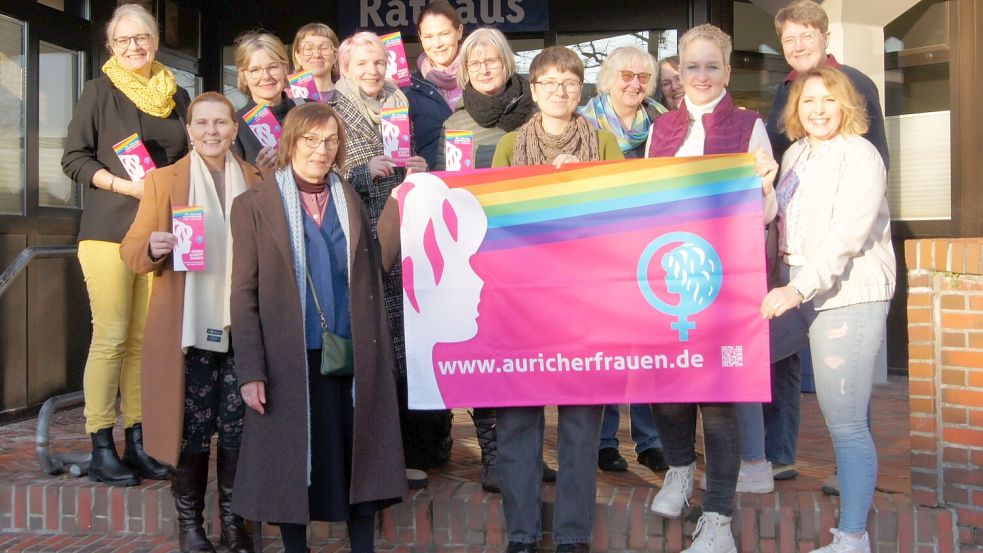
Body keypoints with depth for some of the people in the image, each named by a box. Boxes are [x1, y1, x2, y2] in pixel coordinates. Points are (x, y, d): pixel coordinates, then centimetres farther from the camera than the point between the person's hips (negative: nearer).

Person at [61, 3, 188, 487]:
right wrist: (125, 184, -15)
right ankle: (101, 449, 2)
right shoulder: (100, 90, 4)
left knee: (146, 339, 4)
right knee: (110, 337, -6)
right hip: (109, 230, -4)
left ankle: (136, 443, 12)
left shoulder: (177, 96, 15)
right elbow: (74, 158, -1)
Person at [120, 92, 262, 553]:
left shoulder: (258, 182, 10)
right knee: (191, 426, 3)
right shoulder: (163, 180, 6)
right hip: (188, 327, -1)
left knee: (238, 427, 5)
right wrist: (153, 247, -18)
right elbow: (131, 250, 5)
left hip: (243, 326, 2)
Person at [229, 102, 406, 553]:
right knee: (293, 465, 8)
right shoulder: (254, 204, 0)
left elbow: (378, 261, 3)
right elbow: (244, 295, -5)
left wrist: (401, 199, -2)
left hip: (352, 357, 3)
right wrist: (251, 371, -10)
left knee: (359, 461, 9)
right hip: (292, 360, -3)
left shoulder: (349, 199, 13)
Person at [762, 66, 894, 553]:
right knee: (840, 416, 10)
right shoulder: (795, 154, 16)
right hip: (807, 293, 7)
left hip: (850, 295, -7)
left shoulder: (860, 155, -8)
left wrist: (798, 289, -27)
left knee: (845, 420, -7)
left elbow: (847, 235, -19)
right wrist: (793, 287, 8)